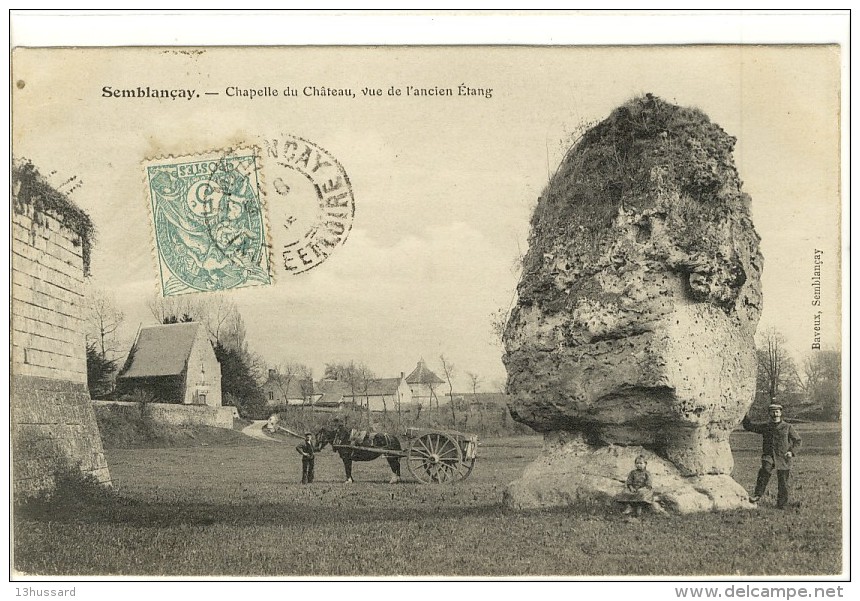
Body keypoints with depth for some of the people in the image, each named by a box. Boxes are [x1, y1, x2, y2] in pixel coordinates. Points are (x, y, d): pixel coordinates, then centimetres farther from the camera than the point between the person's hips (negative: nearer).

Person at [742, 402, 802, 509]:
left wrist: (791, 451, -3)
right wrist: (745, 416, 1)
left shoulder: (787, 427, 7)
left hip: (783, 457, 0)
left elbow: (798, 440, 12)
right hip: (768, 455, 0)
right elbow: (749, 427, 16)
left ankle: (782, 504, 15)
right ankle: (757, 495, -30)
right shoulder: (764, 426, 11)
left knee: (783, 482, 1)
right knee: (765, 470, -30)